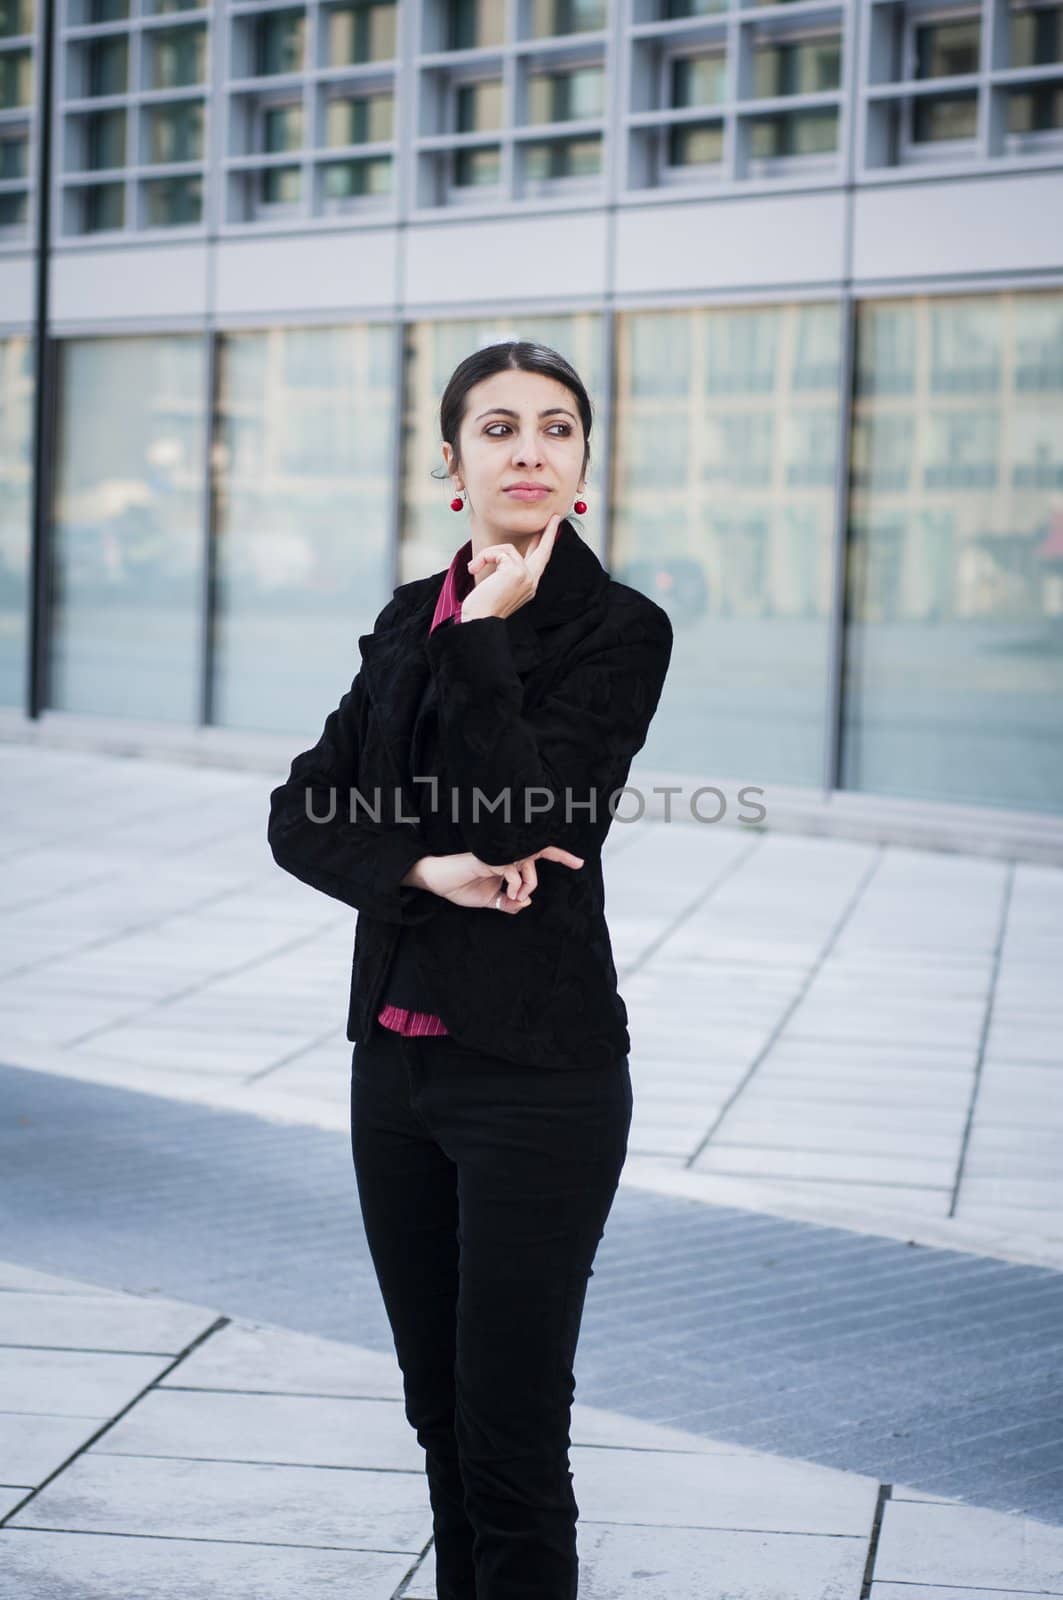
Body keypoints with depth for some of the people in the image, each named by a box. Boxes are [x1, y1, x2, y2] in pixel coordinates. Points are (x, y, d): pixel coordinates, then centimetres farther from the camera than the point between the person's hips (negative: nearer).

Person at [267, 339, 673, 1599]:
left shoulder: (617, 629, -8)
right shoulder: (411, 621, 10)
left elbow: (522, 818, -20)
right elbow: (302, 814, 3)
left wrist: (485, 632, -20)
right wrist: (426, 868, -14)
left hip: (536, 1071, -6)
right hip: (397, 1059, 6)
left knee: (511, 1441, -4)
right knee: (440, 1415, 16)